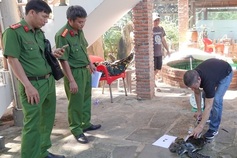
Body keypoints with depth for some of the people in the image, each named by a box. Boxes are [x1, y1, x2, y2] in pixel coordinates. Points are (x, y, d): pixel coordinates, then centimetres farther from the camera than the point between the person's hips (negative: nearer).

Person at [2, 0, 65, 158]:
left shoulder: (40, 33, 13)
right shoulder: (13, 32, -10)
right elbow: (13, 60, -14)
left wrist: (53, 54, 3)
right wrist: (28, 86, -18)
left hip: (49, 81, 8)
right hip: (33, 84, -8)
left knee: (47, 120, 16)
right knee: (32, 124, -2)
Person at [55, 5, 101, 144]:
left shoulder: (80, 31, 3)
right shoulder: (62, 35, -21)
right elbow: (63, 60, -21)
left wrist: (90, 63, 21)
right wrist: (71, 80, -22)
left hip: (85, 70, 8)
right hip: (75, 72, -8)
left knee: (86, 99, 18)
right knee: (76, 103, 3)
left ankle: (86, 124, 34)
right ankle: (76, 130, 17)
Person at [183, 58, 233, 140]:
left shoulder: (208, 81, -43)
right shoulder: (193, 76, -25)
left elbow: (208, 107, -41)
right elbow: (197, 93, -5)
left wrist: (200, 127, -42)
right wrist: (199, 110, -5)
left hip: (225, 73, -7)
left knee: (216, 99, -18)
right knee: (206, 95, 4)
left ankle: (214, 129, -8)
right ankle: (208, 116, 29)